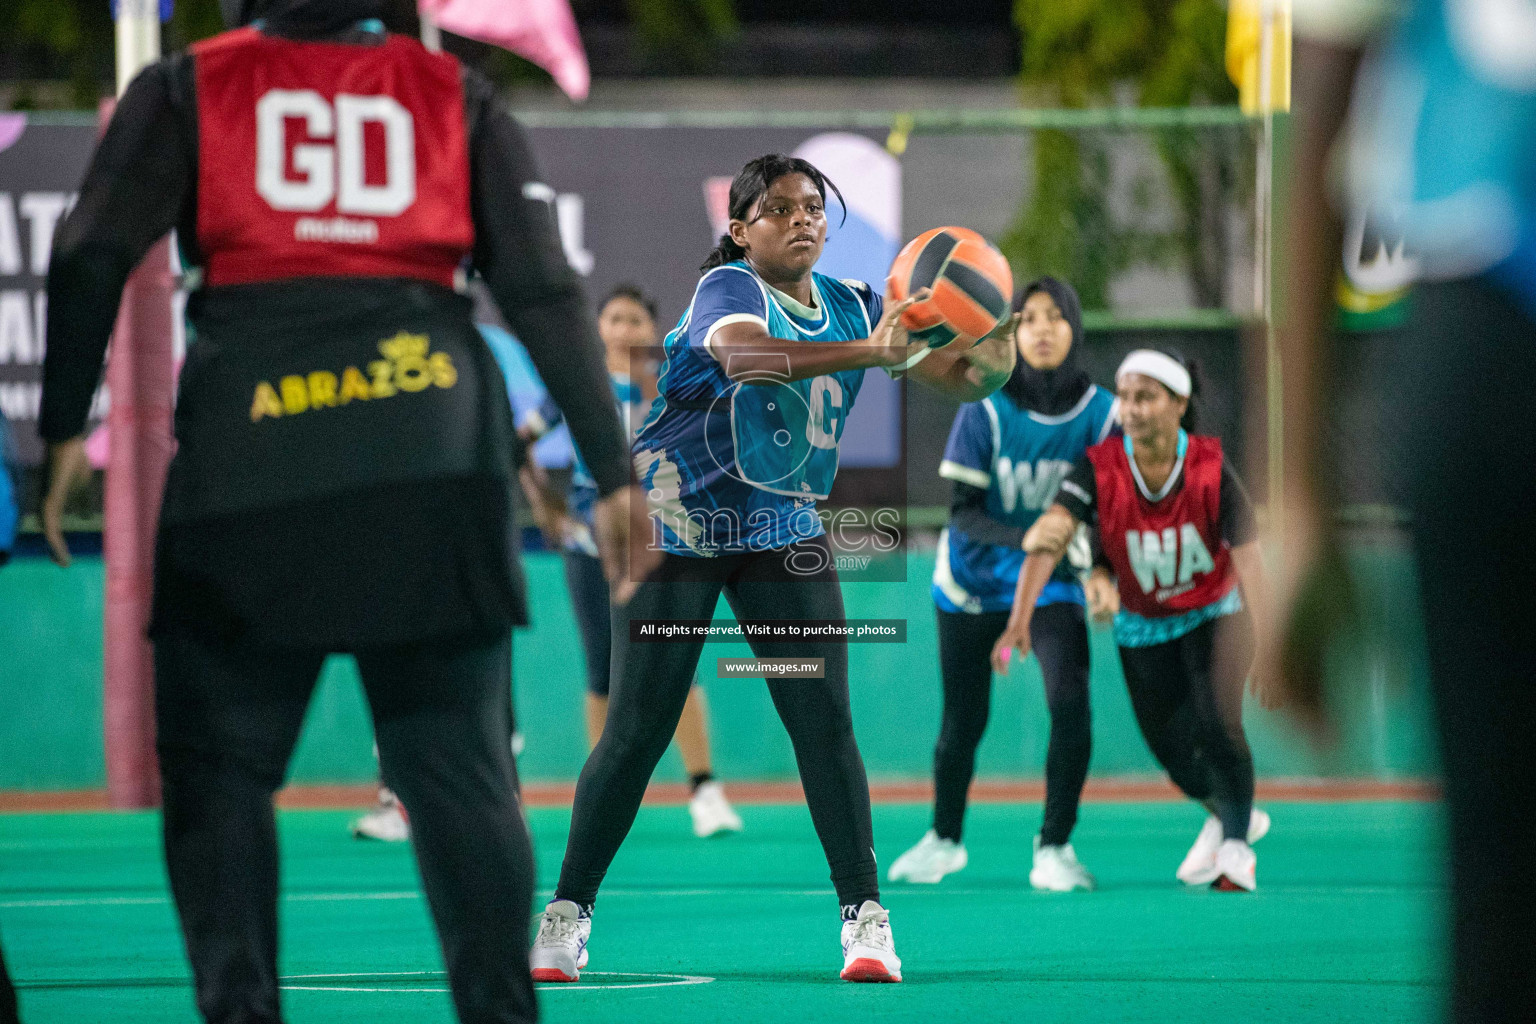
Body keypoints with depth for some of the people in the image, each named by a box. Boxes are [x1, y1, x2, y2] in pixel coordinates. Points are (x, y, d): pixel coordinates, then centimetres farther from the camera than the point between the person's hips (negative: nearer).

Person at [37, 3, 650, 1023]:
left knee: (218, 763, 6)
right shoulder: (456, 99, 15)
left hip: (247, 443, -1)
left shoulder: (190, 89, 13)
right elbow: (545, 294, 10)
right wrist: (612, 470, 11)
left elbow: (92, 259, 1)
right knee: (459, 766, 6)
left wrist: (63, 429, 3)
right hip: (434, 441, 1)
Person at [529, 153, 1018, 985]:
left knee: (824, 722, -9)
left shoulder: (852, 305, 1)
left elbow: (958, 377, -1)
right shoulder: (728, 290, -16)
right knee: (636, 731, -5)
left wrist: (989, 360, -27)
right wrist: (867, 352, -53)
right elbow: (742, 354, -39)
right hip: (677, 528, -4)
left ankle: (865, 915, -3)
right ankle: (567, 914, 7)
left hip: (784, 535, 4)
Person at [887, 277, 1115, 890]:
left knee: (1070, 701, -21)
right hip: (975, 579, 0)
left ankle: (1054, 847, -6)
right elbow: (964, 512, -17)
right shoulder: (986, 409, -17)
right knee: (963, 718, 9)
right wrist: (1028, 539, -35)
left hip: (1052, 585, 0)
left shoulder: (1100, 413, -13)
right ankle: (944, 839, 35)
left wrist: (1099, 564, -28)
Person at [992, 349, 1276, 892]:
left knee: (1216, 720, -22)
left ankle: (1237, 845, 2)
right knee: (1173, 750, 6)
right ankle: (1228, 815, 40)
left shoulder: (1211, 469, -24)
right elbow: (1049, 538, -34)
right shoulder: (1098, 468, -23)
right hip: (1142, 626, 2)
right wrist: (1020, 620, -48)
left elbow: (1247, 558, -26)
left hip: (1215, 612, -2)